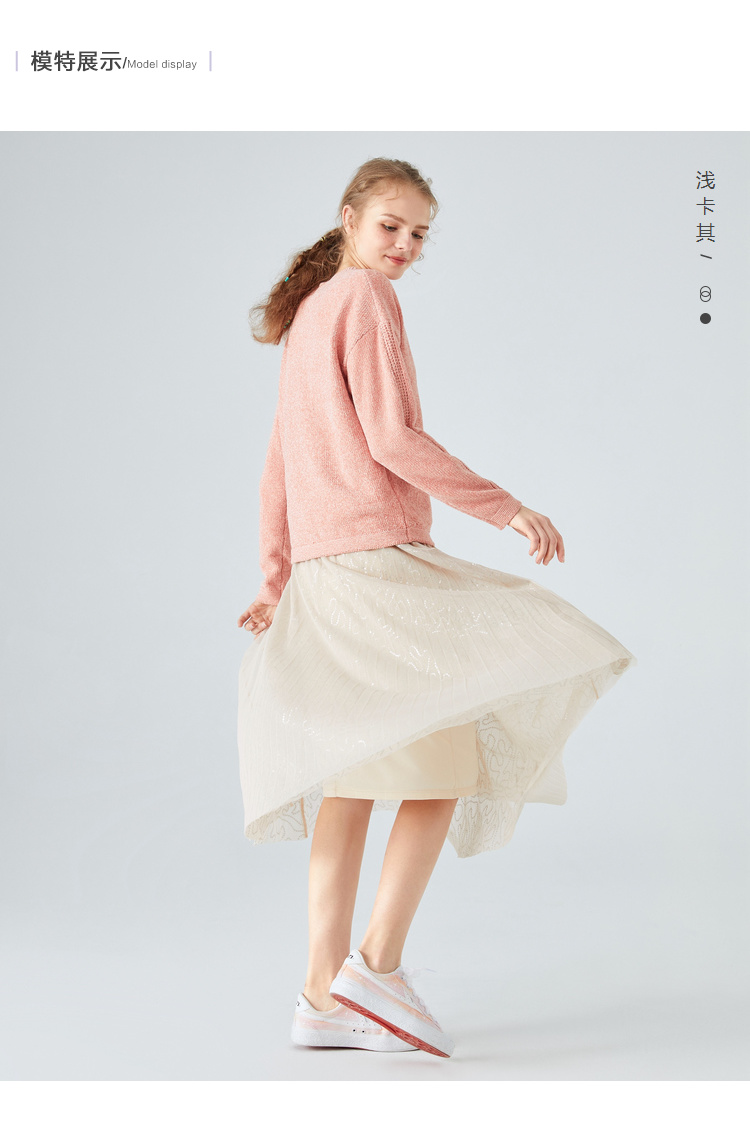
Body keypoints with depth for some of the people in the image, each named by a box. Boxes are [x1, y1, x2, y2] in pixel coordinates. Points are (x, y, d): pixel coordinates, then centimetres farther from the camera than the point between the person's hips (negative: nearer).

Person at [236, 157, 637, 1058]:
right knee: (446, 758, -4)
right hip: (380, 555, -9)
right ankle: (376, 964, -7)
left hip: (322, 570, 9)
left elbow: (278, 466, 22)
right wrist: (505, 508, -14)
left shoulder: (305, 316, 23)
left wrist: (276, 578, 23)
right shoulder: (366, 296, -5)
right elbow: (390, 437, -15)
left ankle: (326, 994, 9)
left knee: (351, 782, 8)